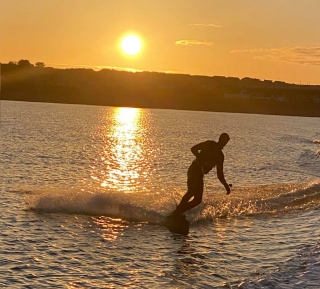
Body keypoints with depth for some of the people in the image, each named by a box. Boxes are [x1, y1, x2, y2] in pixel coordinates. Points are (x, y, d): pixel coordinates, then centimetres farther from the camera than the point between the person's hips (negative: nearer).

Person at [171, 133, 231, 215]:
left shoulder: (220, 156, 21)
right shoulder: (210, 144, 5)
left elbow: (220, 174, 21)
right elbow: (194, 149, -5)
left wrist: (226, 186, 11)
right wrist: (199, 157, -22)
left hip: (200, 174, 7)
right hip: (195, 169, -7)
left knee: (198, 199, 7)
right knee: (192, 191, -21)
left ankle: (178, 212, 8)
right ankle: (177, 212, -24)